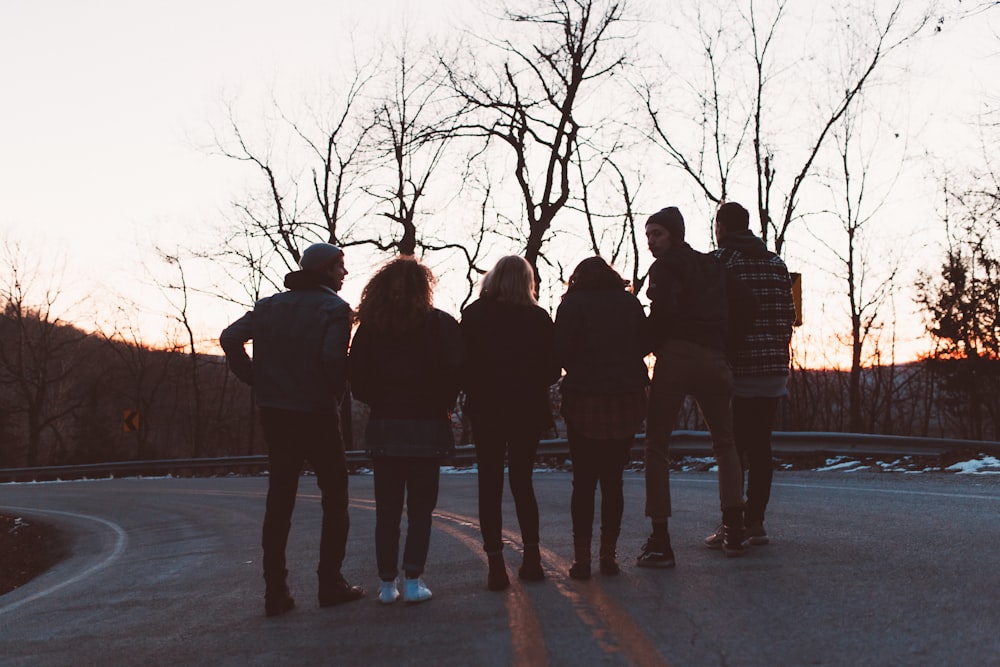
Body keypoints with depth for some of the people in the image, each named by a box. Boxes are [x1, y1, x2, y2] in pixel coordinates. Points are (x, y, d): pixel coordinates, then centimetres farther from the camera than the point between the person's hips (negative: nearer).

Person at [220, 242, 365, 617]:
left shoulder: (270, 305, 10)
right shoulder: (334, 308, -7)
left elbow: (230, 338, 1)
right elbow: (333, 356, -24)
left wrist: (258, 381, 4)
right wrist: (336, 393, -7)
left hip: (274, 414, 5)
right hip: (318, 416, -5)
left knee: (278, 502, 8)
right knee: (335, 500, 8)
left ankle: (275, 592, 7)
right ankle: (330, 583, 7)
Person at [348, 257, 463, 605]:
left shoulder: (370, 326, 2)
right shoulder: (438, 323, -5)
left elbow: (357, 379, -1)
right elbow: (453, 370, -14)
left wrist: (381, 402, 12)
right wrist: (443, 404, 2)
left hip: (384, 426, 2)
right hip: (426, 425, -2)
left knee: (387, 509, 9)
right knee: (420, 508, 5)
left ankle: (387, 583, 12)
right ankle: (413, 581, 3)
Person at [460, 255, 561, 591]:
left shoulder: (474, 314, -4)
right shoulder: (538, 318, -1)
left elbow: (464, 364, -7)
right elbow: (552, 370, 0)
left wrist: (476, 392, 8)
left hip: (486, 411, -1)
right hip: (528, 410, 2)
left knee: (490, 485, 4)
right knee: (522, 481, 14)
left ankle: (496, 565, -1)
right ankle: (531, 558, 11)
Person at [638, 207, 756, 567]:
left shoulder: (666, 266, 1)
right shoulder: (713, 266, 20)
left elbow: (663, 309, -16)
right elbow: (745, 302, 14)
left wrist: (648, 344, -3)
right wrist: (723, 338, 15)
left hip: (676, 357, -6)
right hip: (714, 359, 6)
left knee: (657, 448, -2)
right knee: (725, 445, 20)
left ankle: (660, 541, -9)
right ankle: (734, 532, 16)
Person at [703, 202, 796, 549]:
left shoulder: (719, 261, -5)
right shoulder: (776, 263, 13)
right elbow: (788, 316, 11)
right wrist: (781, 361, 18)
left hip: (737, 370, -5)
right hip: (773, 370, 6)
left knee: (732, 448, -3)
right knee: (760, 446, 9)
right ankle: (755, 523, 10)